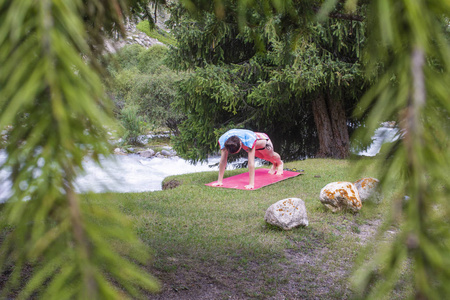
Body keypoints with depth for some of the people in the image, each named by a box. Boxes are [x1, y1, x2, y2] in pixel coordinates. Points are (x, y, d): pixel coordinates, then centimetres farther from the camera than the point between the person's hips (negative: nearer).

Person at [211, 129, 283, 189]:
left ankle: (279, 163, 58)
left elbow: (251, 163, -53)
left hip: (262, 140, -4)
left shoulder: (249, 140, -52)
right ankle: (274, 164, 62)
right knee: (263, 157, 29)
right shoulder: (223, 140, -41)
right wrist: (219, 181, -37)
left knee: (271, 155, 23)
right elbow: (223, 161, -37)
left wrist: (251, 184, -54)